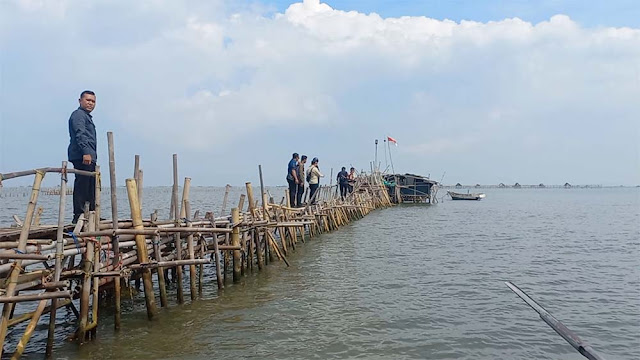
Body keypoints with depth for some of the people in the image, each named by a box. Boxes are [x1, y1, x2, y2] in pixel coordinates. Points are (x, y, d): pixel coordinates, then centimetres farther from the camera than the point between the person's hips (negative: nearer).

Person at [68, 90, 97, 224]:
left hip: (89, 157, 11)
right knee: (81, 186, -12)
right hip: (82, 157, -11)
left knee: (91, 188, 12)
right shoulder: (78, 115, -5)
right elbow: (80, 134, -18)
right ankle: (78, 216, -11)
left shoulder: (87, 116, 27)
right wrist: (86, 153, -28)